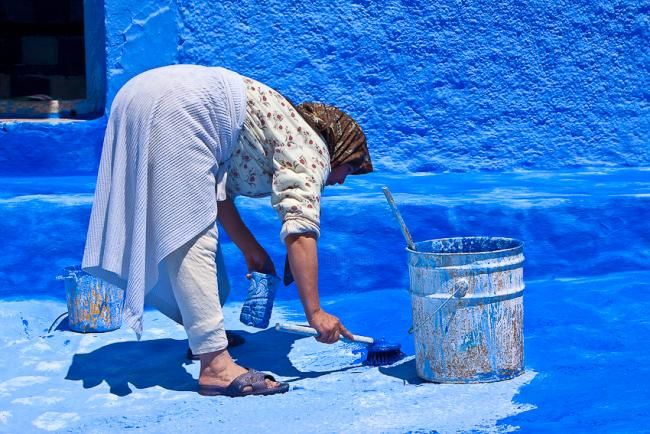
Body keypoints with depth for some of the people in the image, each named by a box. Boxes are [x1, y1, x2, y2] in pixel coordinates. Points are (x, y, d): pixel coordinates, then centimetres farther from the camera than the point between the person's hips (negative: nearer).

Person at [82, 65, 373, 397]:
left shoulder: (286, 132, 25)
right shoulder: (311, 149, 1)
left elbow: (218, 193, 23)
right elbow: (300, 229, -13)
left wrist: (250, 249, 17)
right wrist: (314, 313, -13)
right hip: (173, 108, -10)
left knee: (184, 235, 18)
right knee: (191, 237, -13)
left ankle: (205, 334, 29)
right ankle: (215, 364, -16)